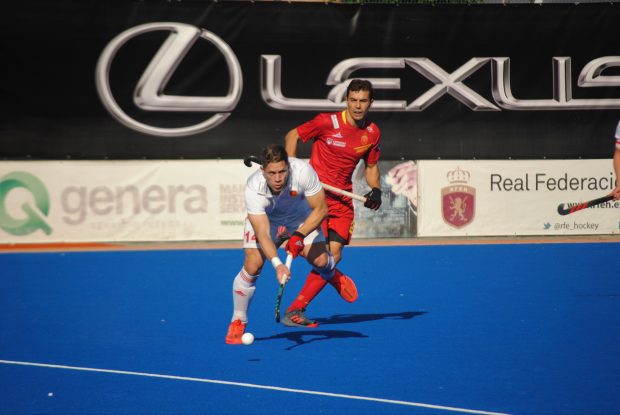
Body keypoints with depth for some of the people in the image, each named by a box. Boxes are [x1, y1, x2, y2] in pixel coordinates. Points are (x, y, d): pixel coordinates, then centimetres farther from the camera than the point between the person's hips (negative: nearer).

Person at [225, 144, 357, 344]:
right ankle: (237, 323, 0)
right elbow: (262, 234, -39)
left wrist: (299, 235, -33)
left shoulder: (303, 171, -37)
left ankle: (333, 275, 29)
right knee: (253, 264, -18)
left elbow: (320, 209, -24)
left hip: (301, 216, 1)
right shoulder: (254, 188, -38)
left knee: (320, 260, -12)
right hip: (263, 218, -1)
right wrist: (277, 263, -53)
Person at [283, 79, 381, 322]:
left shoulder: (372, 133, 4)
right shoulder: (328, 122, -11)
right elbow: (292, 136, 0)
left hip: (343, 199, 4)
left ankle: (296, 309, 3)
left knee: (334, 255, -5)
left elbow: (371, 166, 18)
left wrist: (376, 190, -1)